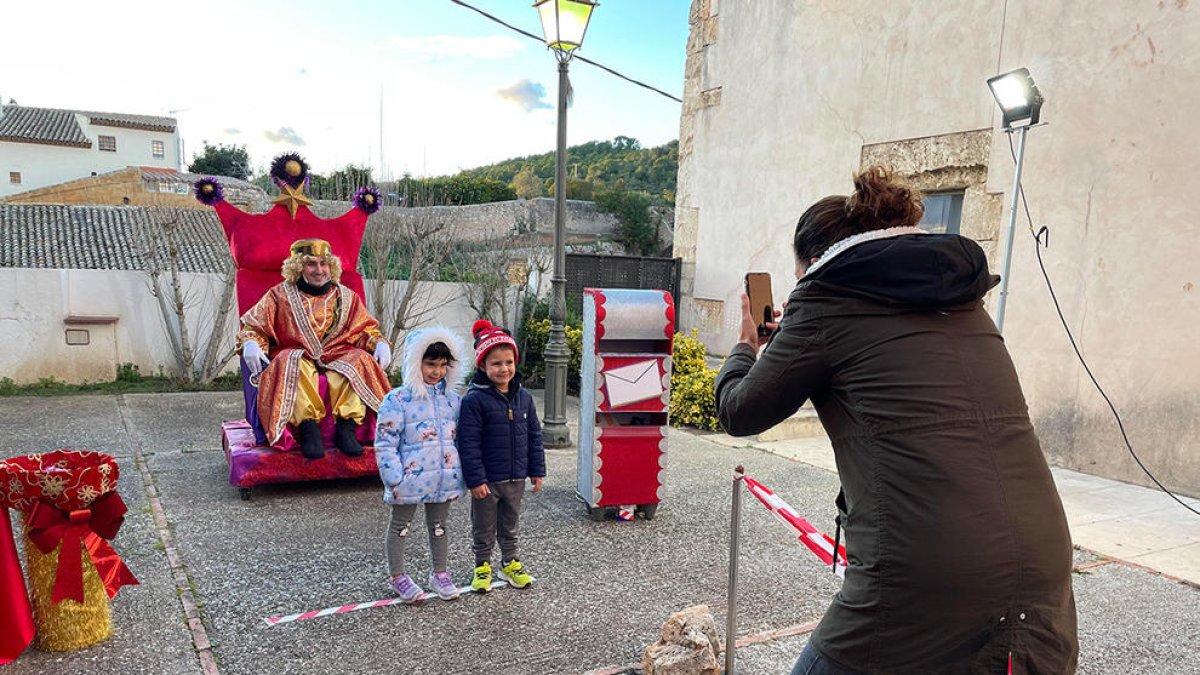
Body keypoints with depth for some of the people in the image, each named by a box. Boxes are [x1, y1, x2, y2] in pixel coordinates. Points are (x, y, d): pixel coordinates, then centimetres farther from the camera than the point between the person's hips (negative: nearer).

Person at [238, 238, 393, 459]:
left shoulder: (346, 297, 20)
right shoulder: (280, 295, 15)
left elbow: (365, 329, 19)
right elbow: (253, 326, 12)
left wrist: (380, 343, -4)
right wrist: (251, 343, -12)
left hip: (337, 358, 1)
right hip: (295, 356, -1)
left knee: (358, 360, -33)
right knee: (295, 365, -38)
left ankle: (346, 428, -41)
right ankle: (308, 428, -45)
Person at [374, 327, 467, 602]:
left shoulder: (453, 399, 3)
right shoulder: (397, 400, -13)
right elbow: (385, 444, -13)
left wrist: (462, 471, 7)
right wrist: (395, 480, -17)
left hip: (445, 477, 5)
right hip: (411, 477, -4)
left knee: (439, 525, 19)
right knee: (400, 526, 13)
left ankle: (440, 573, 35)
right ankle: (397, 577, 30)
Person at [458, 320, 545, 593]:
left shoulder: (523, 397, 0)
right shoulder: (475, 399, -16)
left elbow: (534, 435, 7)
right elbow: (469, 444, -16)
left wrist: (537, 470, 7)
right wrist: (475, 479, -17)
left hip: (516, 478, 4)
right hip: (487, 480, -4)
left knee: (510, 526, 21)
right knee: (484, 529, 14)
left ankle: (510, 563, 39)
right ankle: (482, 565, 33)